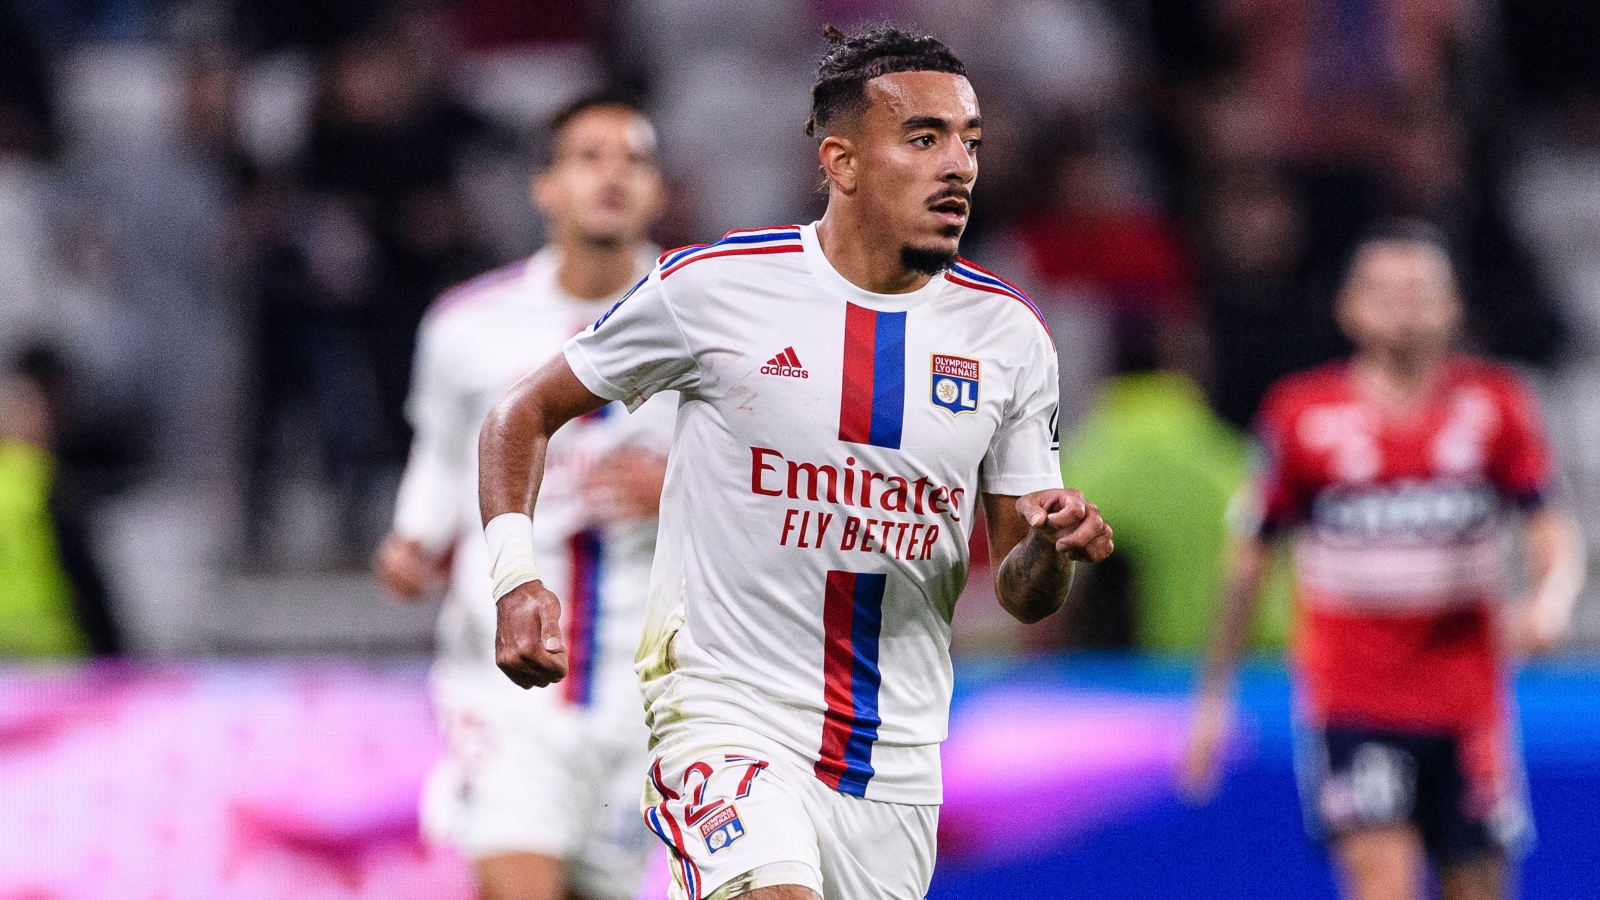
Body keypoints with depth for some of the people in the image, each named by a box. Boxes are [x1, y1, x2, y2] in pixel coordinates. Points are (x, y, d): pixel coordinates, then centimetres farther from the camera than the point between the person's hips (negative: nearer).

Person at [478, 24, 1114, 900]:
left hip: (896, 757, 5)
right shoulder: (714, 285, -7)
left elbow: (1020, 594, 9)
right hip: (725, 718, -5)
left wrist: (1053, 549, -15)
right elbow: (524, 413, 5)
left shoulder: (1008, 334, 3)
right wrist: (515, 579, -11)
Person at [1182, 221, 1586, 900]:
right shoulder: (1303, 414, -2)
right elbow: (1252, 558, 6)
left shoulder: (1494, 406, 1)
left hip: (1467, 702, 2)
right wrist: (1212, 697, 9)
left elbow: (1553, 533, -2)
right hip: (1351, 702, -2)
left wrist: (1551, 601, -25)